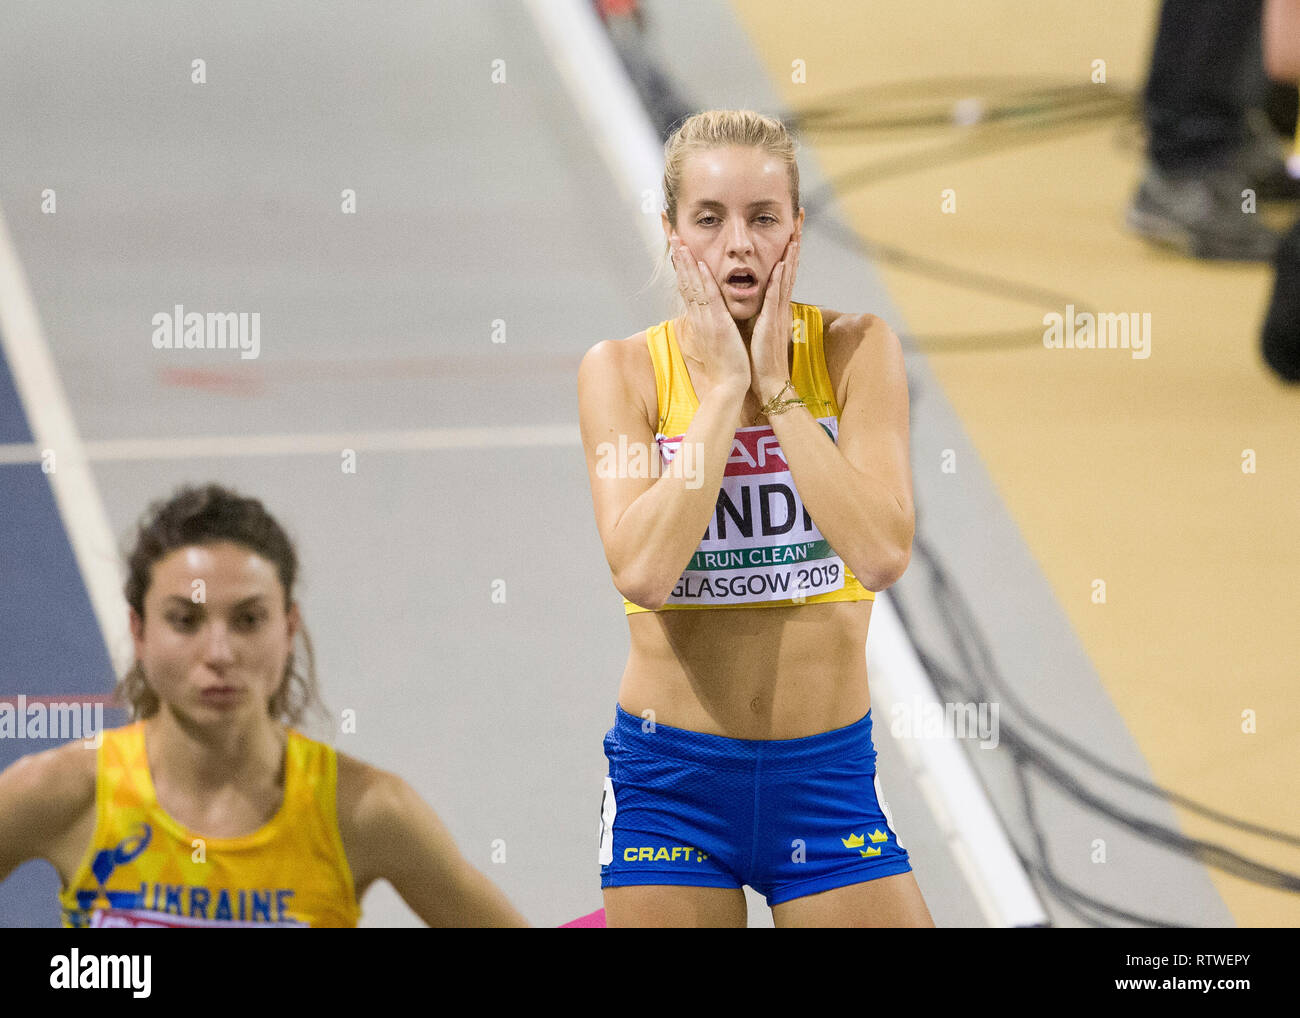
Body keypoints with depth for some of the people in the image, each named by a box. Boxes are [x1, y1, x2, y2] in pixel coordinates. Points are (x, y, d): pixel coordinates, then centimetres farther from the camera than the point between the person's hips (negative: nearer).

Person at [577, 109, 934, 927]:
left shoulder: (856, 350, -3)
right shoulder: (623, 370, -5)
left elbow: (882, 553, -18)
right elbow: (643, 570, -21)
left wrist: (777, 386, -15)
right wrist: (723, 387, -16)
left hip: (828, 773, 1)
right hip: (670, 776, 0)